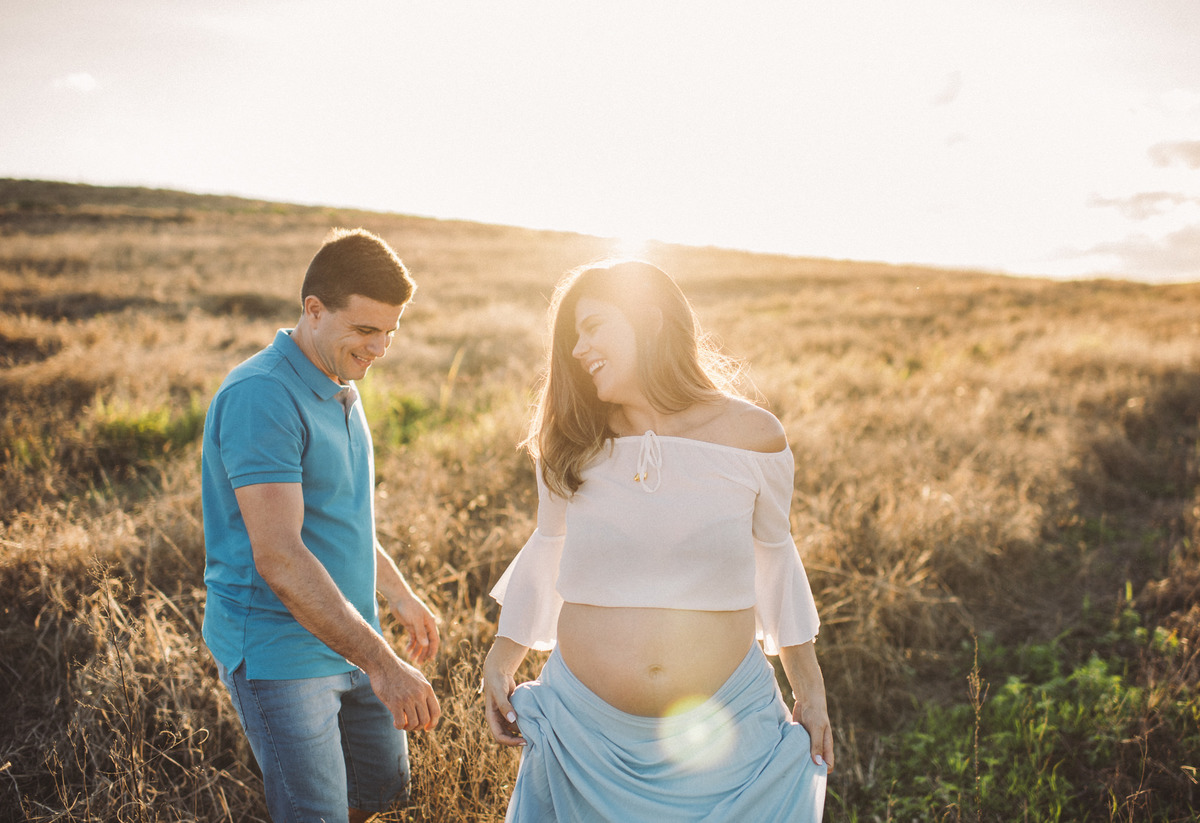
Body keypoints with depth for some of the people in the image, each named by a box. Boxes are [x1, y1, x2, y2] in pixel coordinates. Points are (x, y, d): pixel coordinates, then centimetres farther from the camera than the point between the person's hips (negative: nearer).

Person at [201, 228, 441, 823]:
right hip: (279, 652, -9)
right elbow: (278, 556, -30)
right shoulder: (260, 397, -23)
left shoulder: (340, 388, 8)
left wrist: (400, 595, 22)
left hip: (349, 638, 9)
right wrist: (380, 663, -32)